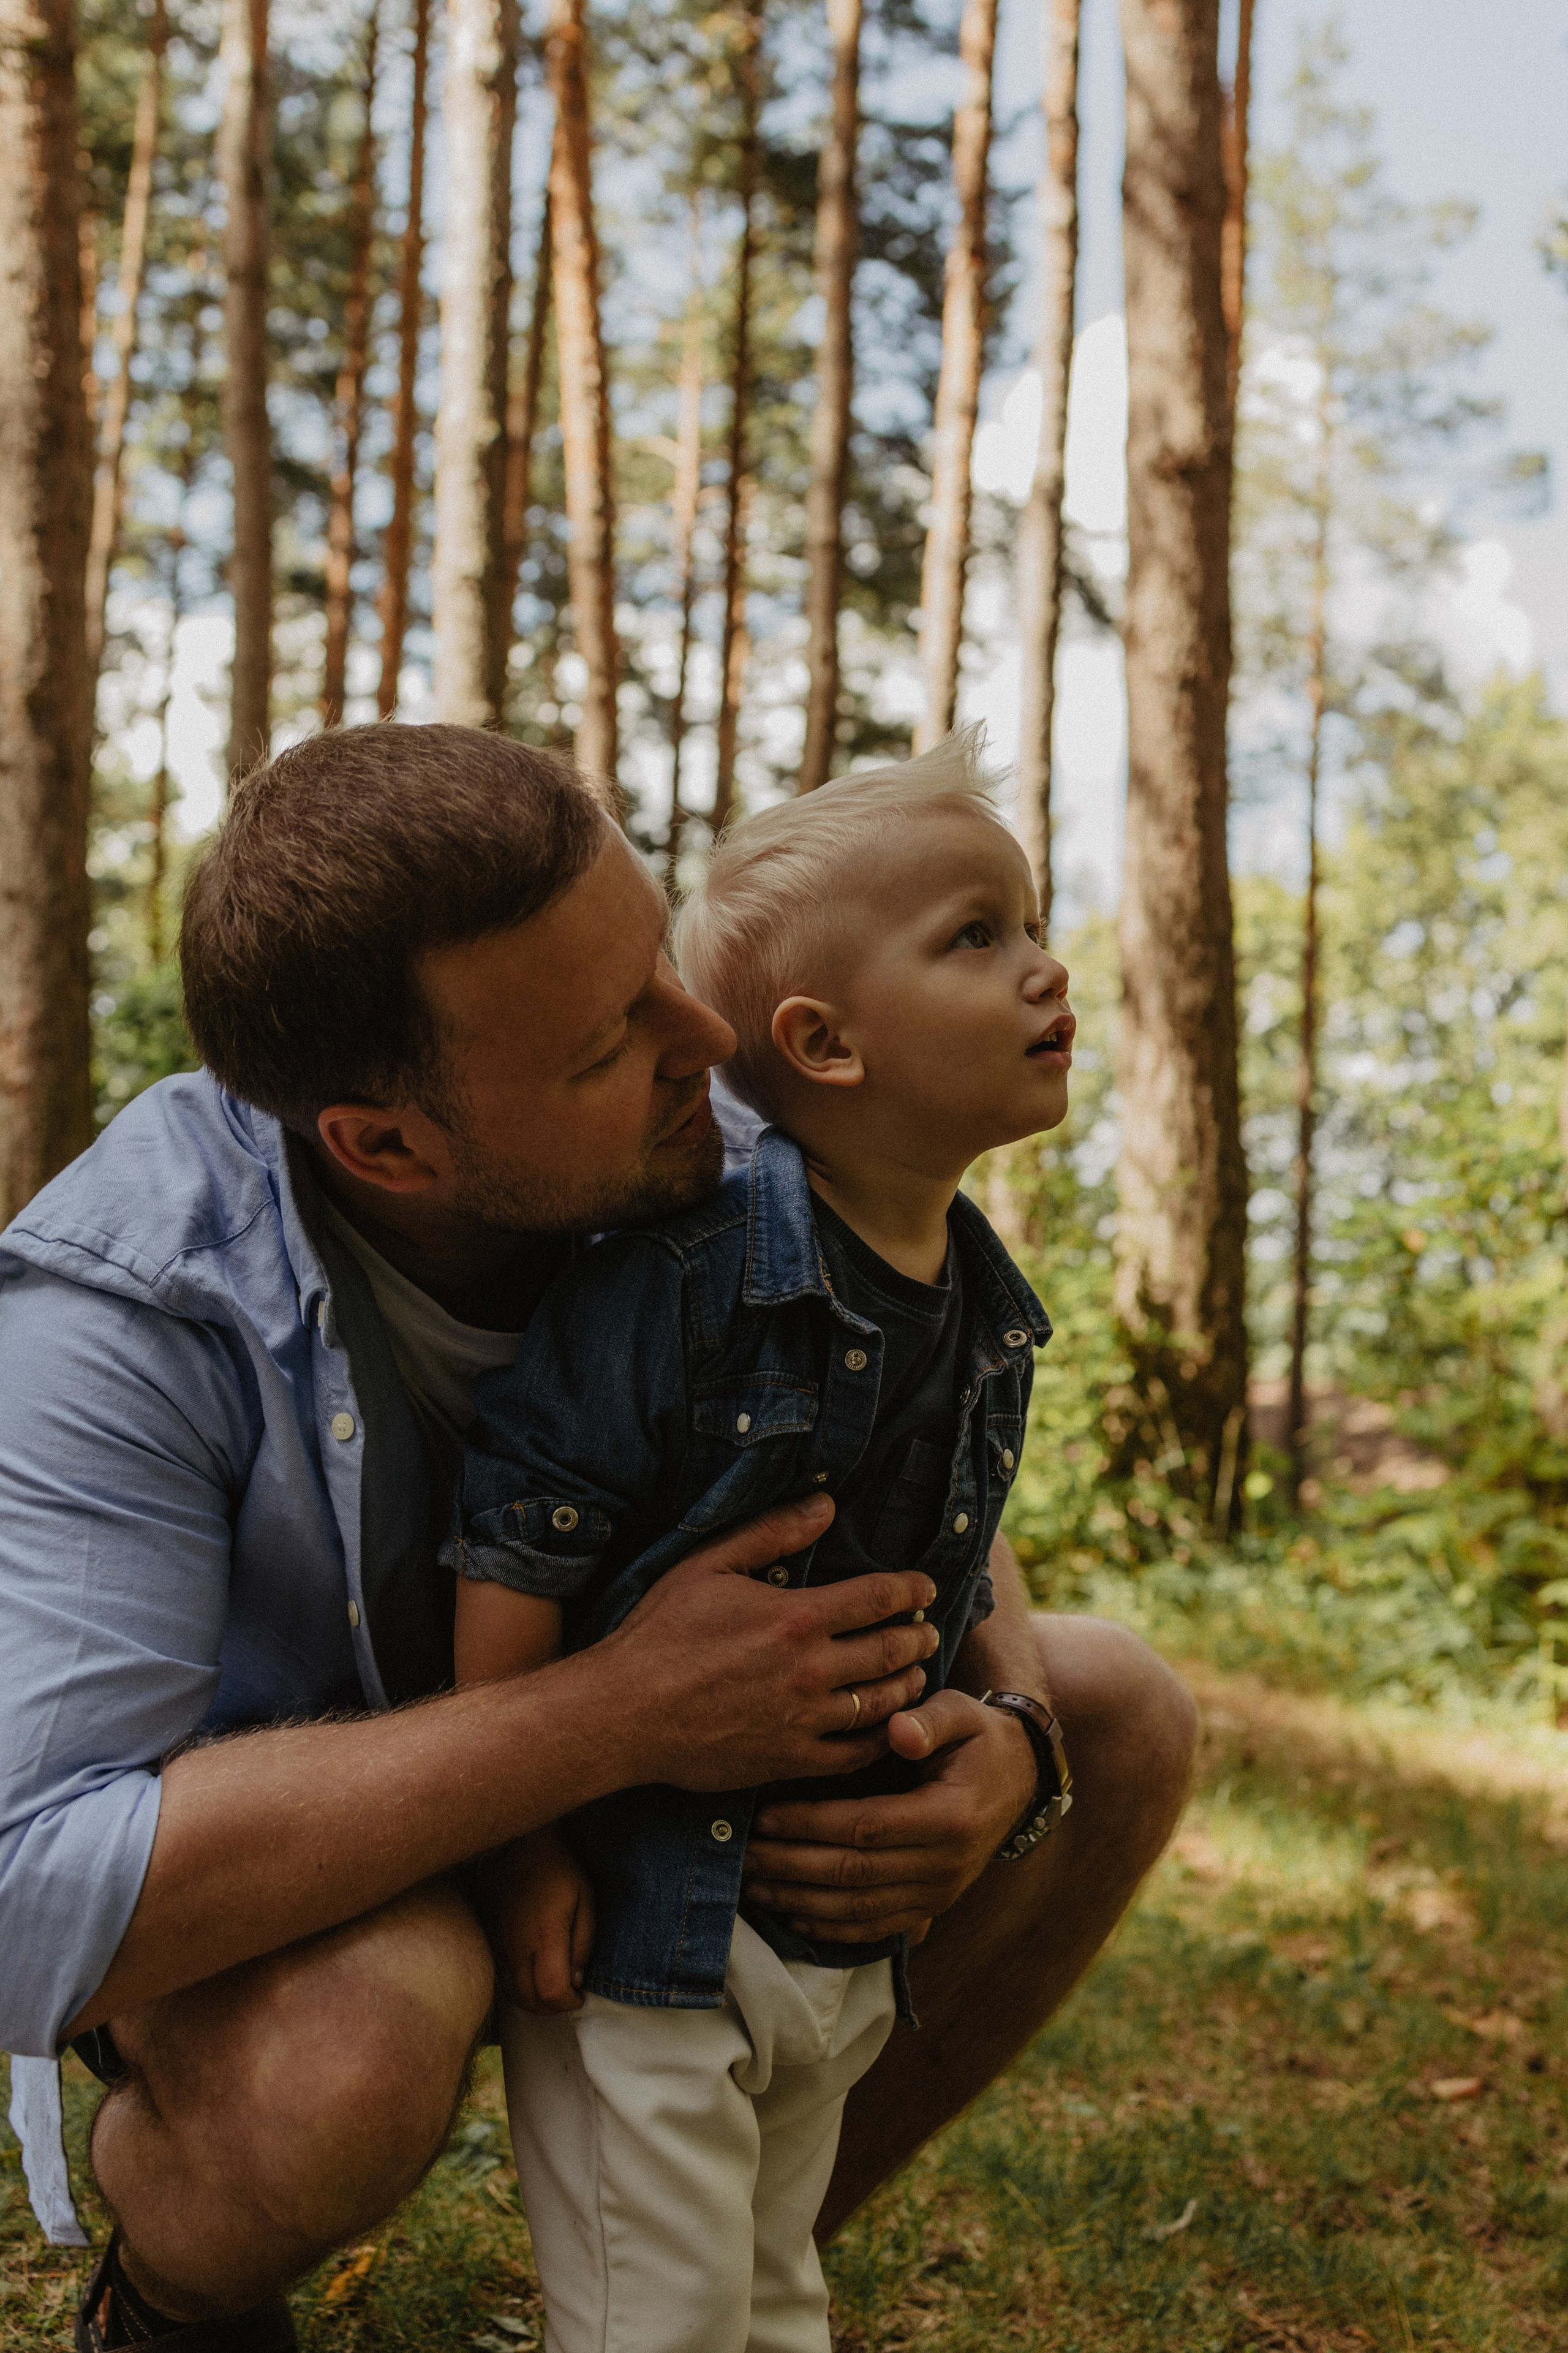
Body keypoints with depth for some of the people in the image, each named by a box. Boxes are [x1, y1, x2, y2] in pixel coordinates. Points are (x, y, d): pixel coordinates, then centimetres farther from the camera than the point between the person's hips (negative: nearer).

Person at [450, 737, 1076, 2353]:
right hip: (640, 1918, -7)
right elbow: (513, 1559, -19)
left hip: (844, 1935, 7)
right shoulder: (674, 1286, -21)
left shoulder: (990, 1322, 3)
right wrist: (522, 1848, -18)